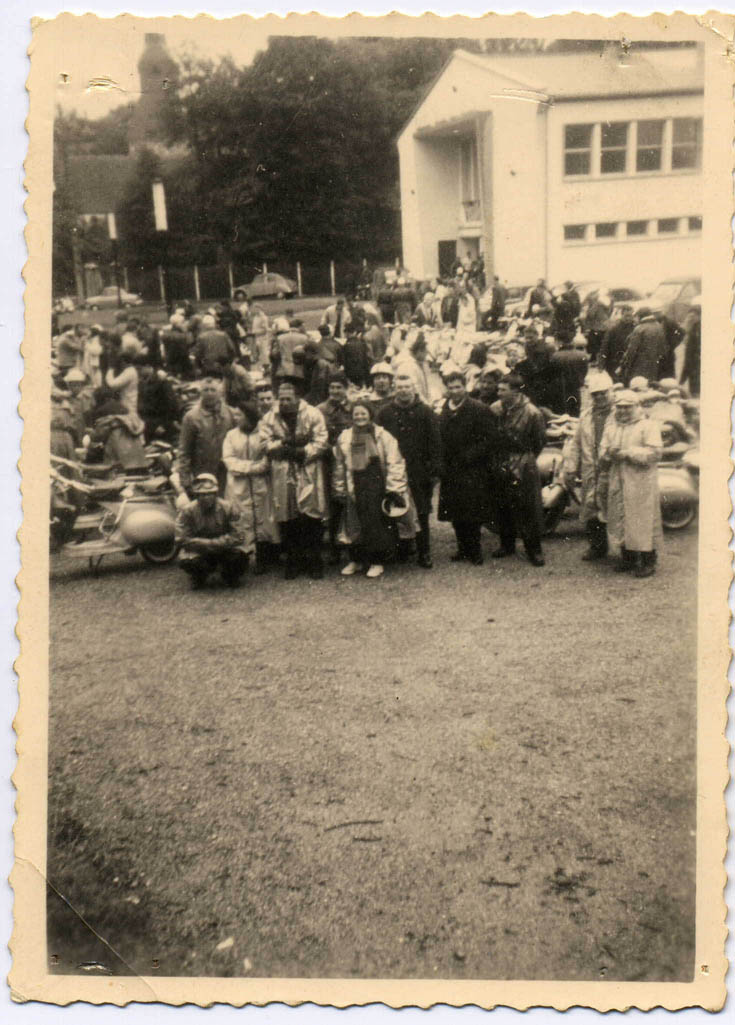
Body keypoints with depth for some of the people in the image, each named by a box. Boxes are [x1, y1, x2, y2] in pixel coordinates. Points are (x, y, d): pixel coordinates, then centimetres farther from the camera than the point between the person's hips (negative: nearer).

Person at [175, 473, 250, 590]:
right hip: (199, 553, 0)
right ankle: (198, 578, 8)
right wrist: (207, 544, -22)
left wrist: (213, 543, -23)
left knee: (239, 553, -31)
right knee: (185, 560, -32)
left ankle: (229, 576, 8)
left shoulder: (229, 508, -10)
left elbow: (237, 536, -14)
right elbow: (182, 539, -14)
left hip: (225, 549, 1)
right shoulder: (187, 511, -11)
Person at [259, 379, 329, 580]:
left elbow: (321, 442, -5)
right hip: (282, 474, 2)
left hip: (309, 472, -2)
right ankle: (293, 562, 13)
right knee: (287, 519, 1)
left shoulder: (313, 415, 2)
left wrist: (302, 452, -16)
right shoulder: (269, 418, 10)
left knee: (312, 516, -6)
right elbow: (266, 443, 0)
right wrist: (285, 443, -14)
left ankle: (314, 563, 4)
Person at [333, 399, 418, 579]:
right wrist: (340, 490, 12)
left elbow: (394, 463, -4)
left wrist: (394, 489, -9)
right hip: (355, 487, 3)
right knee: (355, 522, 7)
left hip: (377, 485, -3)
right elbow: (339, 467, 14)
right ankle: (356, 559, 21)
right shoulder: (344, 438, 8)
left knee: (377, 522, -1)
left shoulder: (383, 436, -2)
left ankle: (376, 562, 10)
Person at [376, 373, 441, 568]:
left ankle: (424, 554, 12)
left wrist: (435, 470, -5)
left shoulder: (425, 412, 3)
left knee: (421, 515, 3)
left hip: (420, 473, -1)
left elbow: (435, 442, 2)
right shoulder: (384, 412, 5)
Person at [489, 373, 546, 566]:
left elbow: (539, 441, -1)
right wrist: (497, 457, 11)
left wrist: (526, 459, 5)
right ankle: (507, 544, 26)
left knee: (528, 509, -1)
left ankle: (534, 549, 9)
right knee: (502, 507, 11)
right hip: (500, 465, 4)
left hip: (523, 466, -4)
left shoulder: (531, 413, -12)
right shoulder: (495, 409, 1)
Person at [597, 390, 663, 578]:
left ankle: (648, 562, 1)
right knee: (619, 519, 8)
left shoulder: (648, 426, -2)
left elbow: (654, 453, -12)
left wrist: (628, 453, -16)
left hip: (640, 482, -6)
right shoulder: (611, 426, 16)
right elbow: (603, 450, 17)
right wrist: (609, 453, -6)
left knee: (643, 520, -5)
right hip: (617, 482, 6)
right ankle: (627, 558, 19)